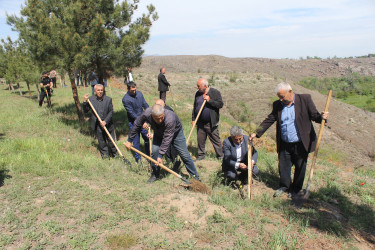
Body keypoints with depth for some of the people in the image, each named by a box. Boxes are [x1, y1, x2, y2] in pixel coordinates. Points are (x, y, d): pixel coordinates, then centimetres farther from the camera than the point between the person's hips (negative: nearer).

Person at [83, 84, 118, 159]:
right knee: (101, 142, 12)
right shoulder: (91, 99, -2)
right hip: (97, 126, 1)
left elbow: (111, 112, -4)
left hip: (108, 125, 0)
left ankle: (115, 154, 29)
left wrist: (105, 121, -15)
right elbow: (86, 111, 0)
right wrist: (85, 101, -15)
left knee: (111, 141, 10)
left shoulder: (108, 99, -4)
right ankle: (105, 155, 28)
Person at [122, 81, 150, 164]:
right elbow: (131, 113, -21)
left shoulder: (139, 93, 0)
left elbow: (145, 105, 6)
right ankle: (138, 158, 23)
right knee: (136, 140, 6)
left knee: (147, 138, 11)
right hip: (133, 123, -5)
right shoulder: (125, 99, -17)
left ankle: (148, 154, 31)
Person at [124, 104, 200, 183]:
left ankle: (195, 176, 10)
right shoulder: (146, 114, -32)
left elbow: (167, 139, -36)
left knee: (184, 155, -5)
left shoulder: (170, 119, -44)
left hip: (175, 132, -3)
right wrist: (129, 140, -6)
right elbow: (137, 125, -13)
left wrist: (160, 155, -32)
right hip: (159, 134, 4)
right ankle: (155, 174, 12)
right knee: (155, 152, -11)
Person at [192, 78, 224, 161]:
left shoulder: (215, 92, -7)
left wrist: (209, 100, -22)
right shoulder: (198, 93, 8)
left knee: (215, 140, 5)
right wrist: (193, 119, 11)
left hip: (211, 123, -4)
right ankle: (201, 155, 28)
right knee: (200, 139, 11)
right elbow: (195, 107, 15)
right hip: (200, 123, 5)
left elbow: (220, 104, -13)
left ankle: (220, 156, 19)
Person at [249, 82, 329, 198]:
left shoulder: (305, 99, -7)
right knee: (283, 166, 12)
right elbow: (269, 120, 5)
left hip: (300, 144, -3)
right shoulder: (277, 105, 2)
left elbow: (314, 115, -3)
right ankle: (284, 186, 37)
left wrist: (322, 117, -25)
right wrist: (257, 133, 0)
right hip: (284, 144, 3)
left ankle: (296, 190, 32)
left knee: (300, 168, 11)